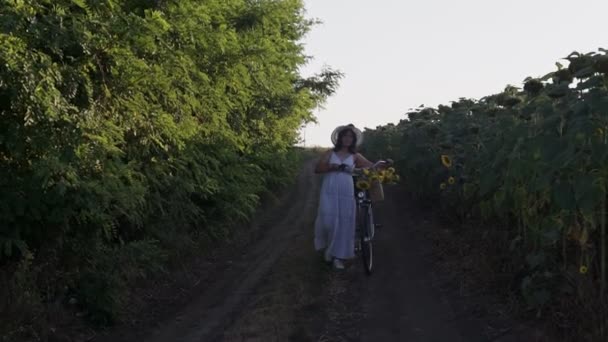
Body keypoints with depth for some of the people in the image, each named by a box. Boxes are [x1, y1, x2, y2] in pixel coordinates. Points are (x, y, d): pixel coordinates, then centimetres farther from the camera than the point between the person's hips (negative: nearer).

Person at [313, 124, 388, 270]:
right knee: (328, 220, -11)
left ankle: (337, 257, 7)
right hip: (329, 192, -1)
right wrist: (332, 167, -15)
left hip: (346, 193, 1)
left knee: (344, 224, -1)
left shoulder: (355, 156, 10)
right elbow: (317, 169, 0)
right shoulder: (330, 153, 9)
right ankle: (328, 245, 19)